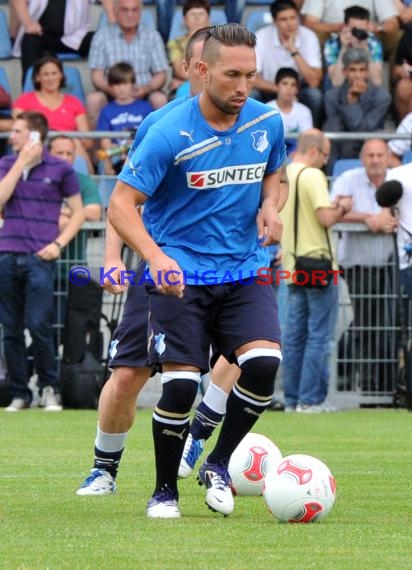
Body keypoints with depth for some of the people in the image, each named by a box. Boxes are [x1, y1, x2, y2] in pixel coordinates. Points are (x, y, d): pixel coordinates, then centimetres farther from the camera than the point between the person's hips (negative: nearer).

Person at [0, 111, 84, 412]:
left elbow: (78, 212, 7)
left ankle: (49, 388, 5)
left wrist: (58, 244, -6)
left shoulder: (60, 169, 2)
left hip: (40, 257, -4)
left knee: (39, 325, -11)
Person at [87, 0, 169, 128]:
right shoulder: (102, 36, 1)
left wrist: (146, 88, -20)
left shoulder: (152, 36, 4)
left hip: (143, 94, 1)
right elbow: (97, 77, -2)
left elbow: (161, 76, 3)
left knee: (159, 98, -30)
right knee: (94, 98, -30)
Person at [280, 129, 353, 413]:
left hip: (293, 266, 8)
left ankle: (293, 399, 11)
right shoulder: (312, 176, -13)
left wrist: (334, 207, 19)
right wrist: (341, 207, -1)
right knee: (319, 336, -4)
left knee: (294, 336, 10)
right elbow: (326, 218, -21)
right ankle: (311, 399, -5)